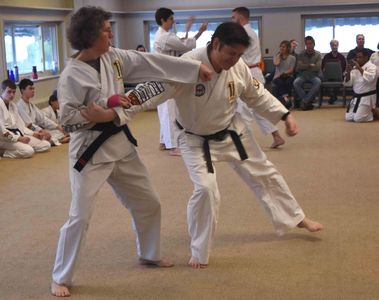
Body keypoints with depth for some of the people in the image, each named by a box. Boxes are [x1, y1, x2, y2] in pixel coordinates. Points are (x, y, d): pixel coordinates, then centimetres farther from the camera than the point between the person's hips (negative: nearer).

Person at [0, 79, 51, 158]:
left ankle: (13, 149, 0)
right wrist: (18, 138, -20)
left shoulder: (13, 105, 16)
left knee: (46, 145, -2)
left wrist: (33, 134, 3)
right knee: (29, 151, -32)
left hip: (17, 134, 9)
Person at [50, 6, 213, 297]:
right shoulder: (72, 75, -18)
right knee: (80, 217, -4)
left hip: (120, 145, 7)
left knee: (148, 204, 17)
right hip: (91, 151, -7)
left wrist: (196, 67, 0)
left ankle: (149, 255, 41)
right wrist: (109, 115, -24)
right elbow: (67, 119, -18)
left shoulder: (114, 57, 1)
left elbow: (154, 62, 1)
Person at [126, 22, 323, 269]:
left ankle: (297, 218, 41)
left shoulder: (239, 67, -14)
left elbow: (258, 96, 3)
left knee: (264, 174, 16)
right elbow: (157, 87, -41)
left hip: (232, 132, 5)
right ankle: (199, 253, 6)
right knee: (206, 189, -18)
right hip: (196, 140, -5)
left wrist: (286, 115, -4)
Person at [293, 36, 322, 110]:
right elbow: (299, 67, -4)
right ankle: (308, 102, -27)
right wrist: (310, 65, -4)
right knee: (296, 82, -32)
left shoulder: (318, 54, 6)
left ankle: (304, 101, -31)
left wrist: (305, 66, -4)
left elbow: (318, 68, -5)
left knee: (318, 82, -35)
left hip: (313, 75, -1)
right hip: (302, 75, 1)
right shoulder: (301, 54, 9)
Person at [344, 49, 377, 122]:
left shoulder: (371, 67, -12)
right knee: (348, 118, 3)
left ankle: (372, 112, 11)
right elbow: (348, 83, 1)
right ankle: (366, 111, 24)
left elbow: (370, 78, -33)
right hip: (356, 97, 7)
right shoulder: (355, 68, 7)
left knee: (358, 118, -18)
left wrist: (359, 68, -30)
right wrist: (348, 71, -15)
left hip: (367, 98, -7)